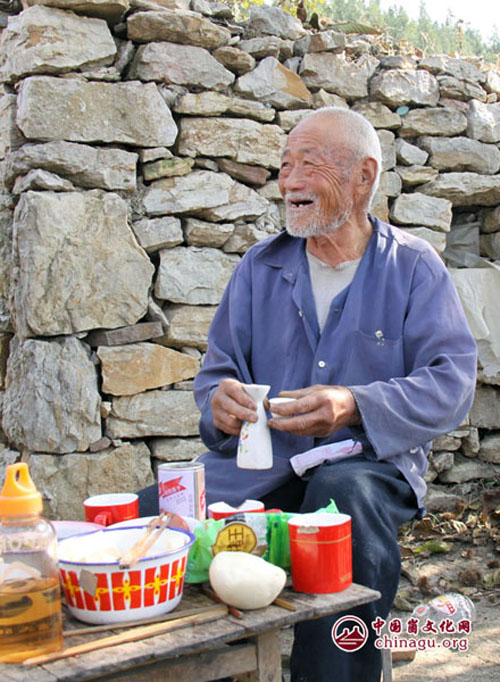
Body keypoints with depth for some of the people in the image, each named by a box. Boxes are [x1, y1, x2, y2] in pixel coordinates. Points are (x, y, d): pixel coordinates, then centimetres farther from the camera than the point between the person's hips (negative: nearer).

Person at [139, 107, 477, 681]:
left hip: (368, 458, -2)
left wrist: (356, 406, -24)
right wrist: (221, 405, -15)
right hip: (261, 461, 3)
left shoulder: (413, 266, 4)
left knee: (346, 492, -38)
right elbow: (219, 369, 11)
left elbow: (451, 383, -6)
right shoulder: (260, 266, 13)